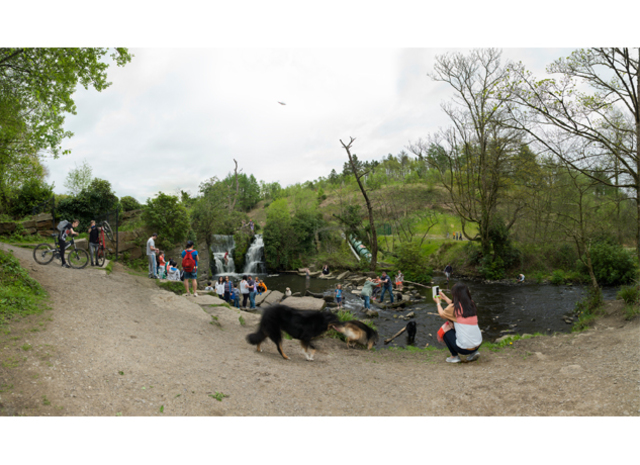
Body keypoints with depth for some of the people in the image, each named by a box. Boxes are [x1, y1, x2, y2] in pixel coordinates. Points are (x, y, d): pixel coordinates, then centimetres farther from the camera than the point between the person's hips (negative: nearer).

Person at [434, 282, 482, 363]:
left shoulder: (453, 308, -12)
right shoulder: (472, 304, 4)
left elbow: (441, 314, 9)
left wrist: (438, 302, 28)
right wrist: (445, 298, 35)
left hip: (464, 349, -6)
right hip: (478, 345, 6)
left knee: (445, 329, 12)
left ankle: (454, 356, 13)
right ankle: (474, 352, 18)